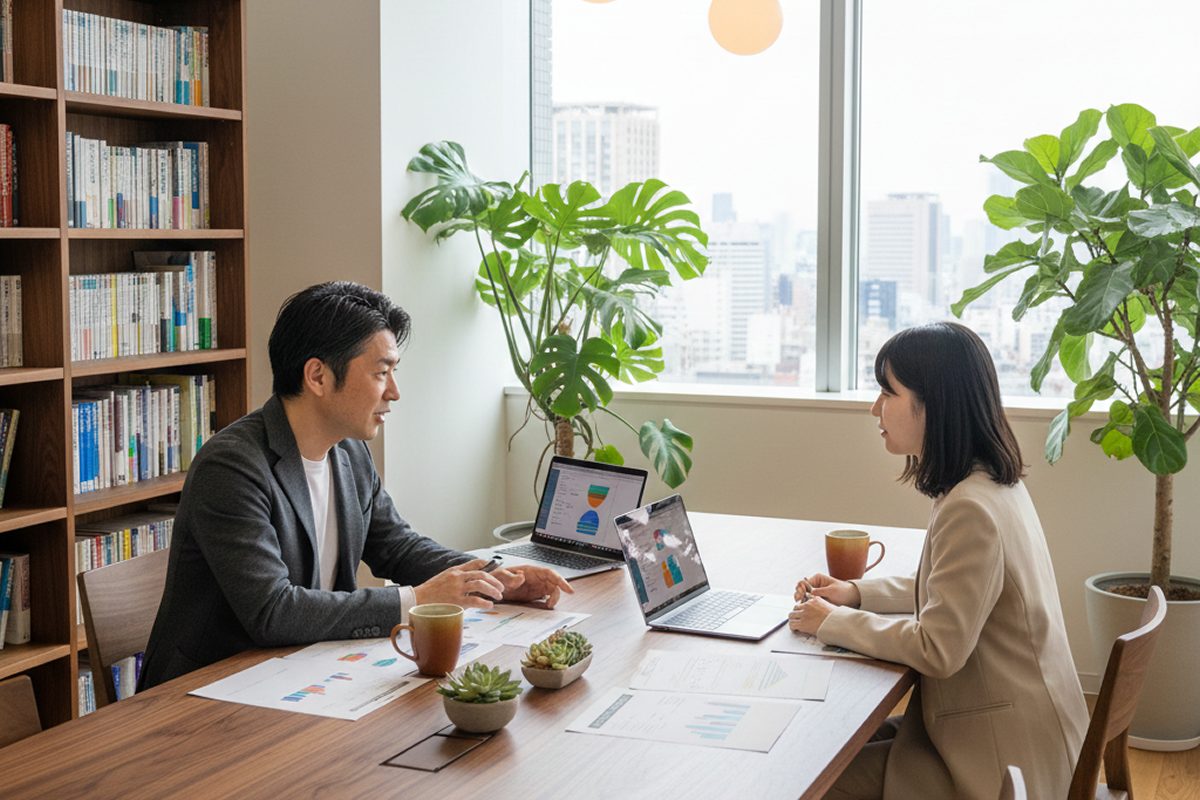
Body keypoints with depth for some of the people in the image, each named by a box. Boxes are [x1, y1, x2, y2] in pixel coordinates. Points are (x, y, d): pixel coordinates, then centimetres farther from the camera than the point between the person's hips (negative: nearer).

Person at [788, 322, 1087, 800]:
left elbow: (938, 651, -24)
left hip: (1001, 759, -9)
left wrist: (833, 622, -13)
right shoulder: (993, 483, 5)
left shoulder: (971, 509, -26)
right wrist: (857, 593, 8)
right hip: (994, 724, 9)